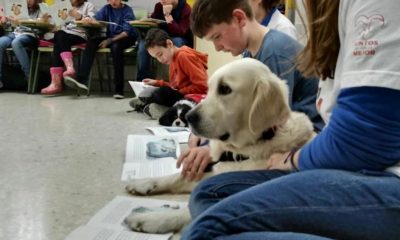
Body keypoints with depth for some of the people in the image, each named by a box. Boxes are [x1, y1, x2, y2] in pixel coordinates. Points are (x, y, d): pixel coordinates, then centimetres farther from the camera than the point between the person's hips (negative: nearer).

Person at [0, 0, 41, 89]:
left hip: (30, 36, -5)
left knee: (16, 42, -38)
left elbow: (36, 29, -7)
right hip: (15, 33, 5)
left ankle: (29, 74, -32)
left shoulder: (40, 12, 6)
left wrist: (19, 23, -16)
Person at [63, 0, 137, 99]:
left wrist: (111, 40, -25)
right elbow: (96, 18, -6)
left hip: (127, 38, -5)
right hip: (111, 37, 5)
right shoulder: (107, 8, 10)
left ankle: (119, 89, -38)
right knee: (91, 41, -21)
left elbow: (127, 32, -15)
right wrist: (89, 20, -30)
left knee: (116, 46, -37)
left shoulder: (127, 10, -5)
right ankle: (81, 80, -33)